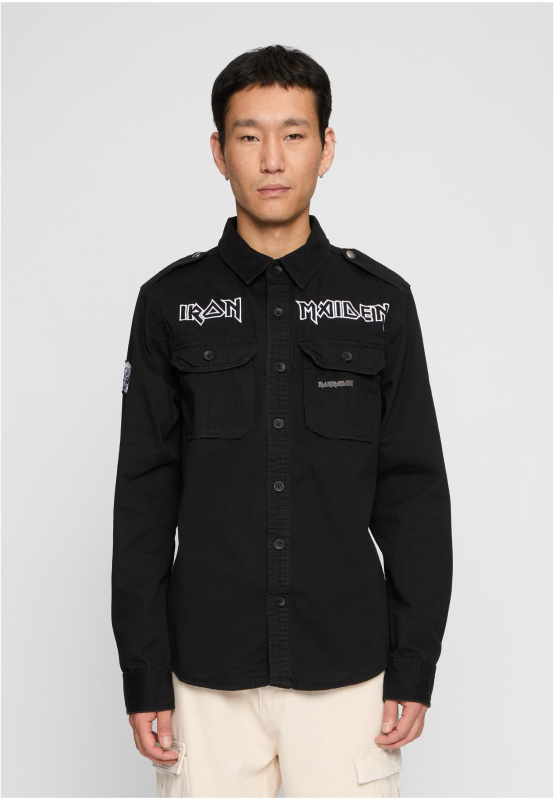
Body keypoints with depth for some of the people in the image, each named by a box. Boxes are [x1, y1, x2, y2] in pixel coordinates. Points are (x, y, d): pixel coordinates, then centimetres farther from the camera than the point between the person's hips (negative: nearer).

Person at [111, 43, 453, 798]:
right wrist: (143, 678, -2)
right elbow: (144, 500, 1)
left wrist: (414, 667, -2)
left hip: (346, 671, 0)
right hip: (209, 673, 0)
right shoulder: (171, 303, 1)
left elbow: (415, 493, 2)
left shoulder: (381, 299, 2)